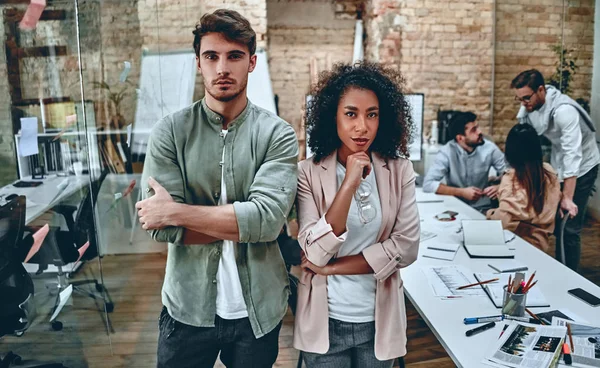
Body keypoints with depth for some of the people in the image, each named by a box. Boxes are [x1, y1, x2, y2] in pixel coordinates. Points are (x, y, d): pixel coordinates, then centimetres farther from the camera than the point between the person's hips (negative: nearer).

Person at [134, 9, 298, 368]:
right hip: (188, 308, 0)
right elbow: (161, 227, -14)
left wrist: (175, 211, -19)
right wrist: (243, 223, -17)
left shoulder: (278, 134, -7)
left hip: (258, 310, 0)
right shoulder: (171, 131, -6)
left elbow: (268, 218, -21)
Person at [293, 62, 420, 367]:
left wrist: (333, 267, -13)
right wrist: (349, 184, -26)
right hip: (325, 321, -1)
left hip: (379, 319, 2)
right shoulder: (309, 173, -12)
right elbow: (315, 254, -19)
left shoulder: (399, 170, -5)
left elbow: (406, 247, -10)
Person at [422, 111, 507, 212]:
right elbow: (428, 184, -22)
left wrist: (500, 187, -22)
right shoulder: (447, 152, -15)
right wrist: (462, 192, -24)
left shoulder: (490, 148, -8)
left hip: (483, 209, 1)